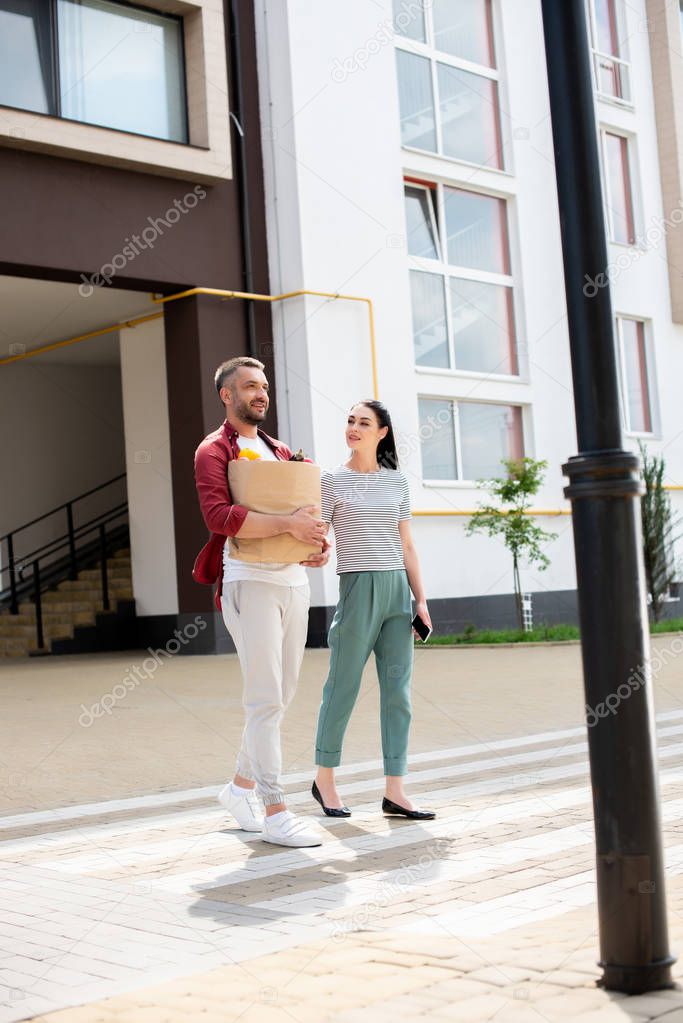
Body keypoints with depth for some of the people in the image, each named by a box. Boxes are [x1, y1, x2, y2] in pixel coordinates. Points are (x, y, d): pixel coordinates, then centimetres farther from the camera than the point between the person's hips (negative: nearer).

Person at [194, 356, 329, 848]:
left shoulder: (281, 452, 21)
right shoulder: (214, 451, -2)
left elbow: (308, 508, 23)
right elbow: (219, 516, -17)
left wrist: (322, 540, 1)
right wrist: (288, 523, -22)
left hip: (293, 580, 7)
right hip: (250, 581, -7)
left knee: (279, 696, 12)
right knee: (265, 698, -9)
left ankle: (242, 784, 28)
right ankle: (274, 811, -6)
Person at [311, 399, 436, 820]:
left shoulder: (397, 481, 12)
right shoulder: (332, 481, 2)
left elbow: (407, 546, 13)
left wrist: (421, 599, 8)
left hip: (398, 589, 4)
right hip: (357, 588, -4)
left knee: (398, 691, 2)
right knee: (343, 688, 2)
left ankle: (395, 792, 6)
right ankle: (324, 780, 19)